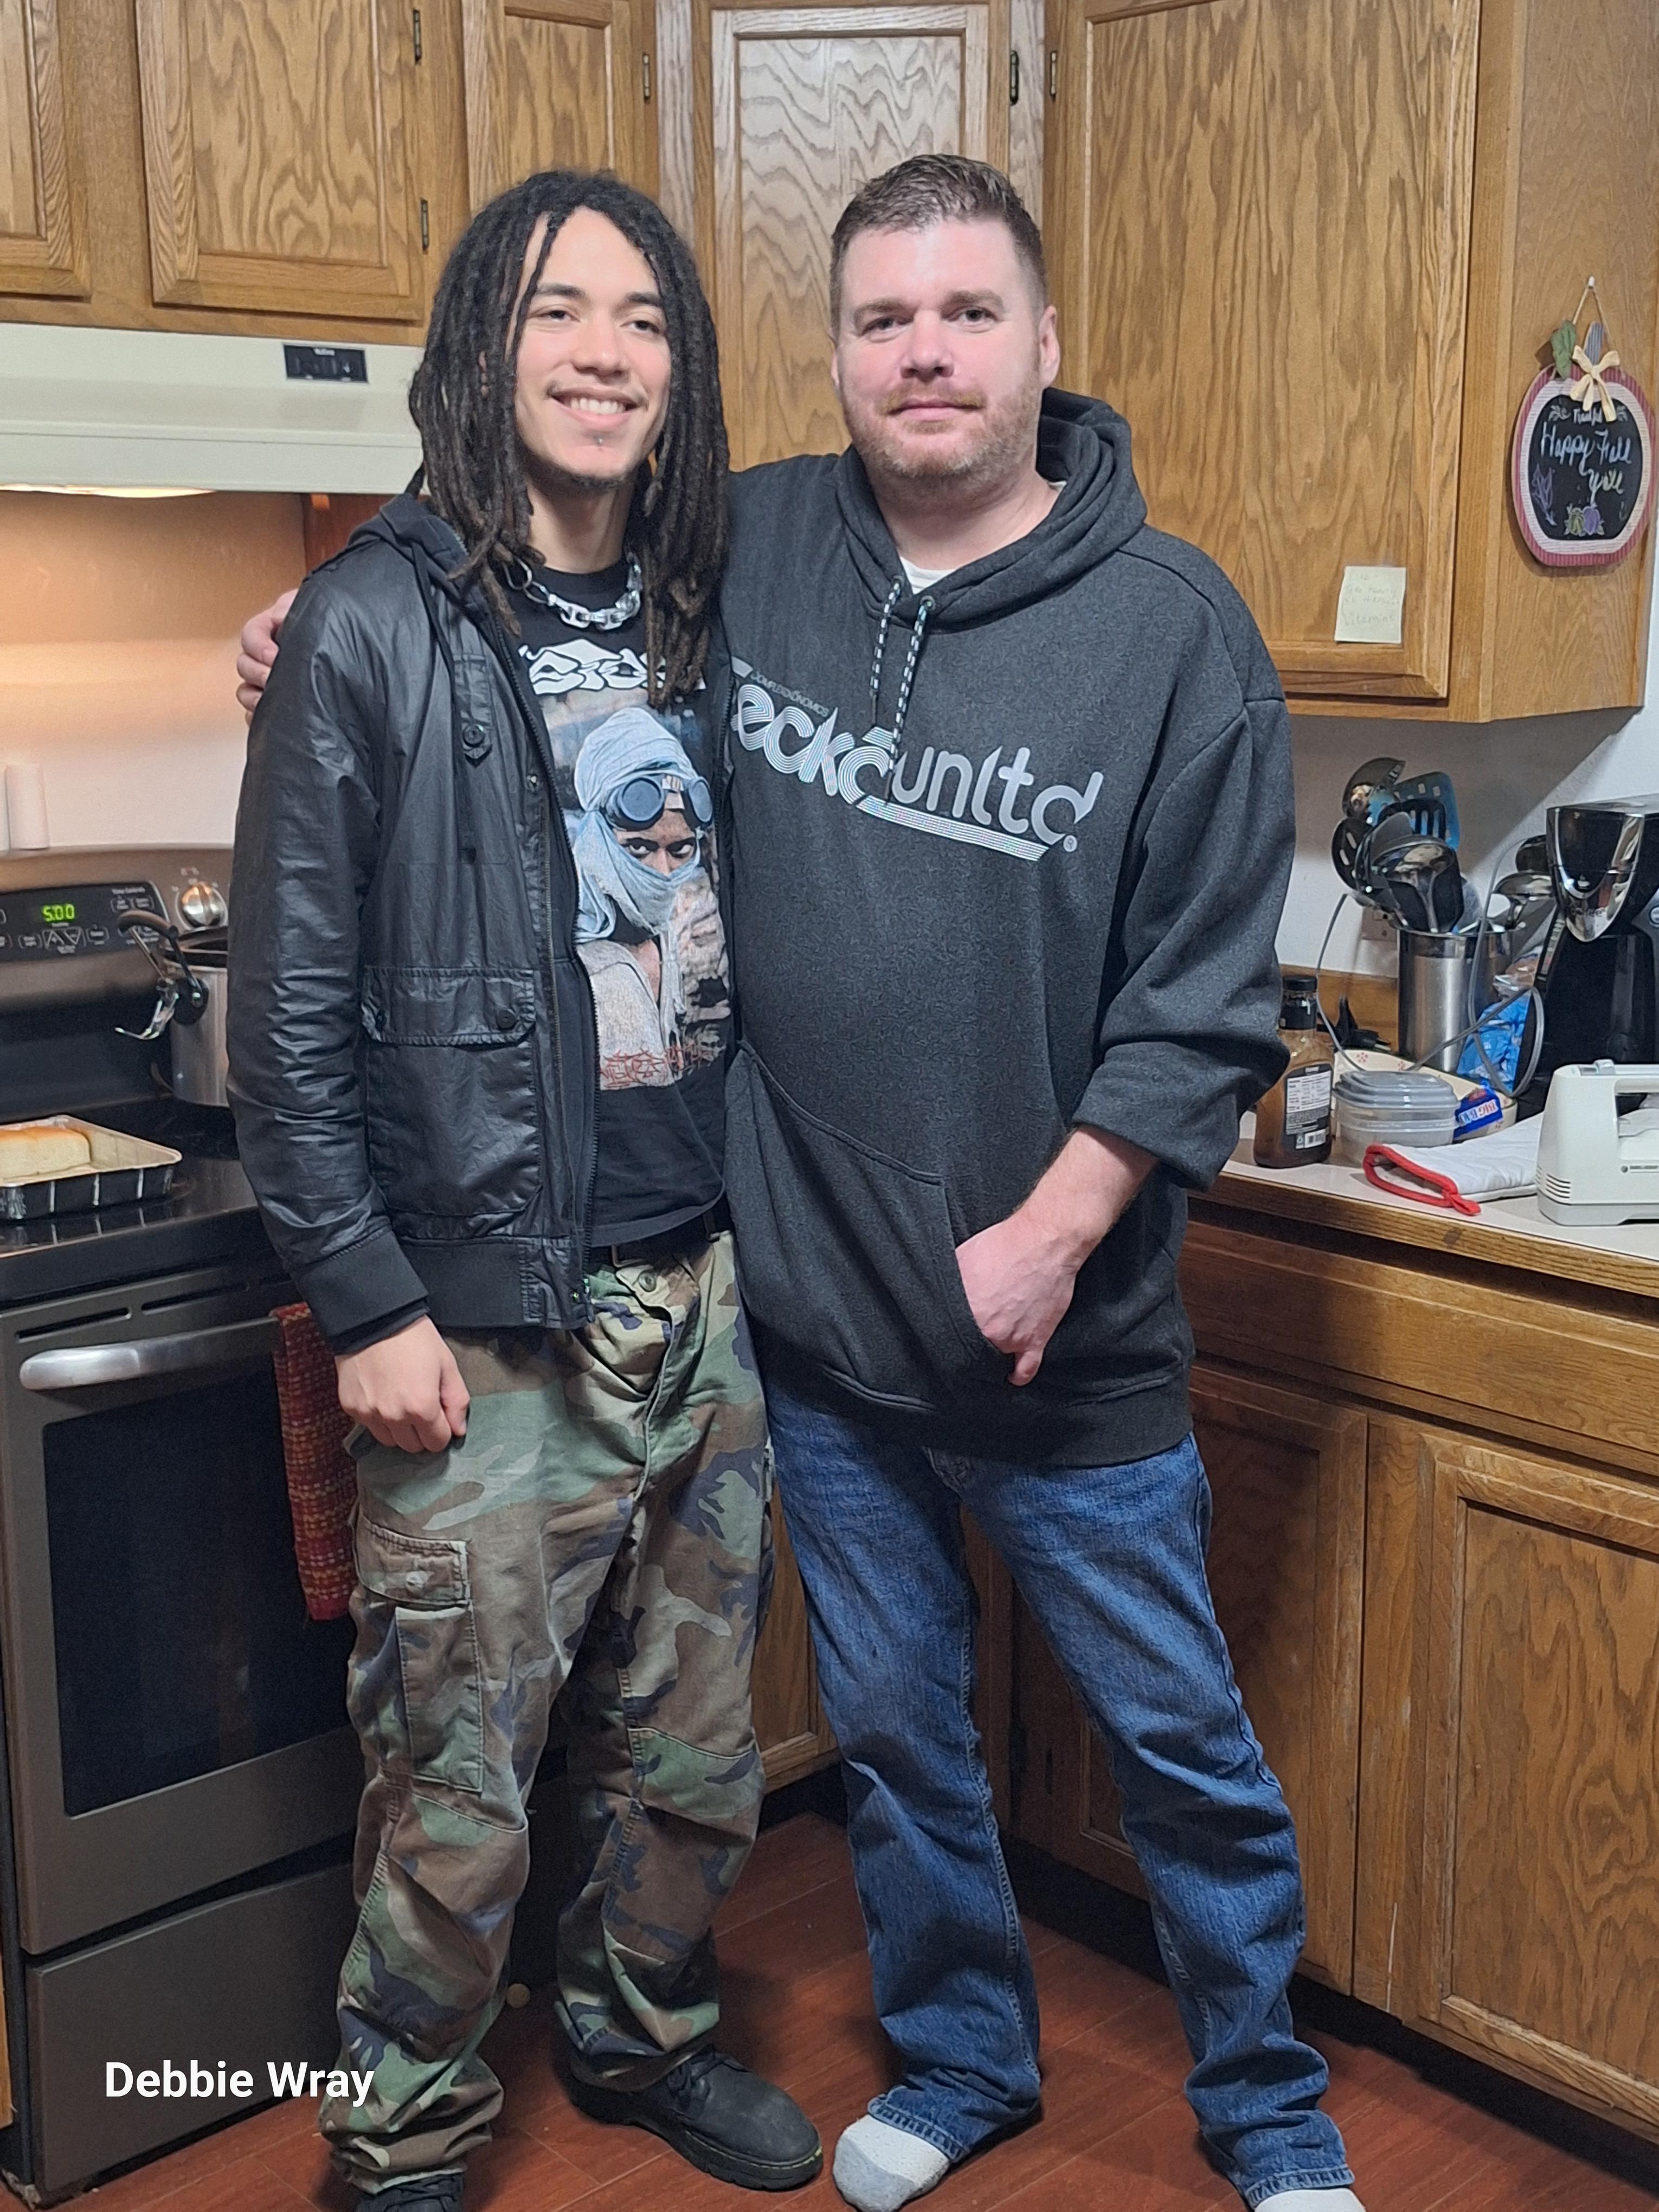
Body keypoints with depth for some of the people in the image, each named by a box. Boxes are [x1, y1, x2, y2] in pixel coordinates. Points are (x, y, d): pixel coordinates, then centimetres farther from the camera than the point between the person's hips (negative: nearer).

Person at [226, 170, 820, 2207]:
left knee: (695, 1750, 19)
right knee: (457, 1802, 6)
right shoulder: (375, 628, -8)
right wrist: (368, 1306, -12)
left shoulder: (704, 626, 9)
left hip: (706, 1290, 6)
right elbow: (287, 1011, -9)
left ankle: (644, 2034, 43)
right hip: (490, 1325, -5)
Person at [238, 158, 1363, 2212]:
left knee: (1181, 1744, 13)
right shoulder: (742, 549, -1)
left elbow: (1207, 999, -10)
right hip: (818, 1313, 3)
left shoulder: (1174, 625, -10)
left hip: (1068, 1331, -3)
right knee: (892, 1725, 20)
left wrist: (1056, 1228, -15)